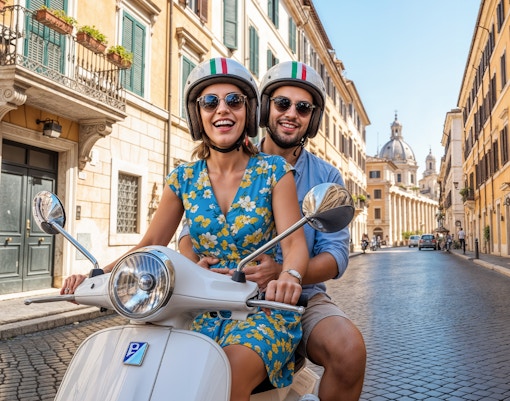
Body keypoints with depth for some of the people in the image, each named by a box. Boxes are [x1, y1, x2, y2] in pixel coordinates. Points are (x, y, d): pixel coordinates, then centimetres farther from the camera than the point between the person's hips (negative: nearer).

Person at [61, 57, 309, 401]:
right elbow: (150, 244, 5)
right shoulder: (184, 179, 6)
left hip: (264, 309, -3)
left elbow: (295, 243, -12)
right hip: (205, 311, 3)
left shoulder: (274, 171, -3)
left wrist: (289, 276, -35)